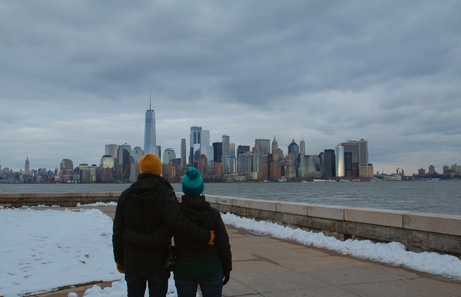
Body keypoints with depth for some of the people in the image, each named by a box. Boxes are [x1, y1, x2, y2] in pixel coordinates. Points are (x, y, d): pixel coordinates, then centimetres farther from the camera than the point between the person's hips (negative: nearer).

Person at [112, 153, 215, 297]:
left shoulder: (125, 196, -1)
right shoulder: (165, 194, -15)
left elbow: (118, 232, 3)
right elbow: (177, 222, -33)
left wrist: (119, 259, 14)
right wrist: (205, 236, -26)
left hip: (132, 263, 3)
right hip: (158, 263, -3)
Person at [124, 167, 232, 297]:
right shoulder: (213, 214, -9)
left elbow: (155, 240, -19)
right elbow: (224, 244, -6)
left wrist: (129, 234, -6)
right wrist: (227, 269, 8)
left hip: (184, 271, 0)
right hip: (211, 269, 0)